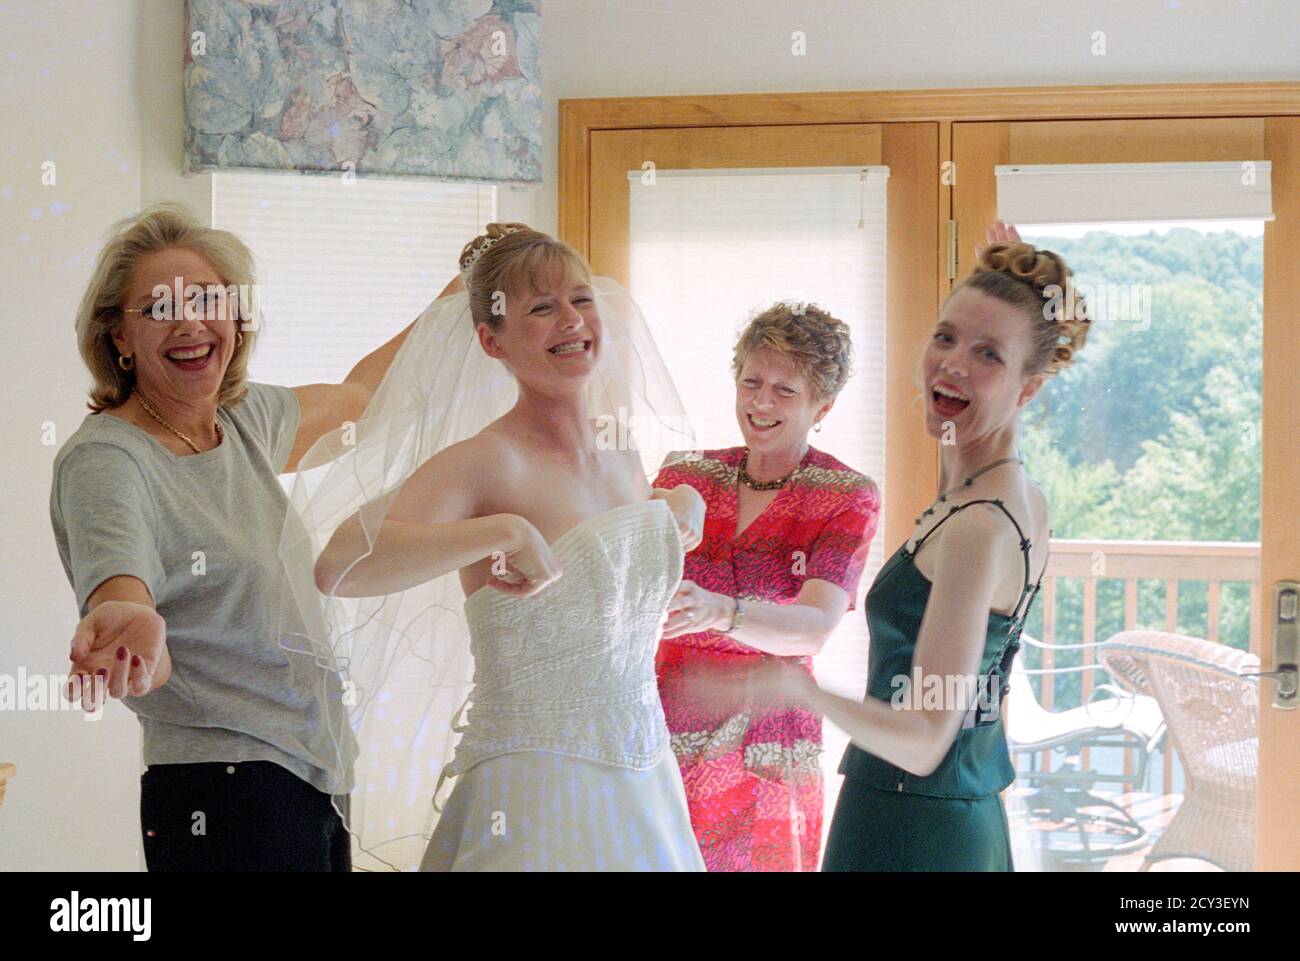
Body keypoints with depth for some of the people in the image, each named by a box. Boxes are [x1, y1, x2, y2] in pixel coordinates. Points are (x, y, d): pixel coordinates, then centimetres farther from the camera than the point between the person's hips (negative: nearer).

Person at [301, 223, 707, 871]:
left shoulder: (623, 461, 8)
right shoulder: (483, 463, -15)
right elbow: (337, 568, -31)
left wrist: (682, 507, 11)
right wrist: (503, 532, -34)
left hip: (642, 787, 7)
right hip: (532, 794, -7)